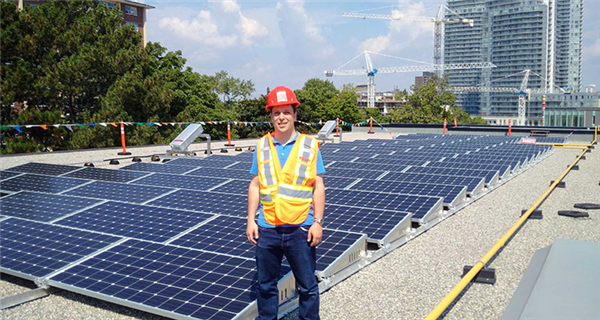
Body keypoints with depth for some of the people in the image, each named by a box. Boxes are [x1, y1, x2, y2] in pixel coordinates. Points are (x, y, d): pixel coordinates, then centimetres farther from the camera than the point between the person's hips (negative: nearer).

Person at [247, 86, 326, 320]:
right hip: (267, 228, 2)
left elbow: (318, 187, 0)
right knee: (266, 284, 15)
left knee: (307, 285, 10)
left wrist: (318, 222, -5)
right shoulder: (262, 146, 5)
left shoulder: (310, 146, 0)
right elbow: (255, 185, 9)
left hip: (300, 229, -2)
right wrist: (251, 220, 4)